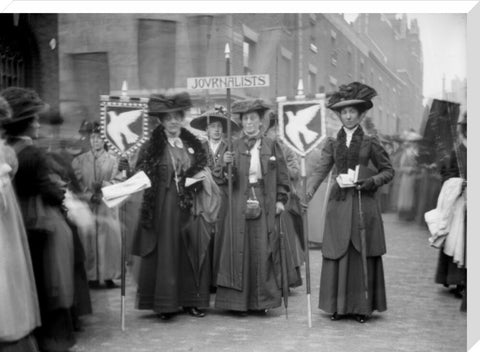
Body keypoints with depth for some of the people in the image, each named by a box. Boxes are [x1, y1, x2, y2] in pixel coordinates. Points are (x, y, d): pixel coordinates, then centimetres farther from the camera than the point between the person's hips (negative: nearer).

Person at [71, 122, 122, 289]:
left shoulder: (112, 160, 6)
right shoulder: (79, 160, 6)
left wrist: (105, 185, -21)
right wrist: (89, 195, -14)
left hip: (107, 206, 0)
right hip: (86, 205, 0)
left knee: (110, 239, -3)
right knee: (89, 240, -2)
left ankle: (109, 276, 4)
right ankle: (92, 277, 3)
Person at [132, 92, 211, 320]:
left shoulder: (194, 145, 12)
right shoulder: (151, 147, 0)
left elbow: (203, 173, 21)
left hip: (189, 207, 3)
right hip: (162, 208, -3)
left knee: (192, 250, 4)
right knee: (164, 252, -1)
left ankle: (191, 300, 13)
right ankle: (165, 304, 7)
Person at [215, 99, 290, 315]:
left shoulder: (271, 146, 6)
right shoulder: (235, 147, 5)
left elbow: (282, 176, 7)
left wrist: (281, 200, -2)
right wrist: (226, 165, -20)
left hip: (265, 205, 0)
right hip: (240, 205, 0)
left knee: (263, 252, 2)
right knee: (240, 250, 1)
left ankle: (261, 301, 12)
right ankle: (239, 301, 7)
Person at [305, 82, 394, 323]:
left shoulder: (370, 142, 3)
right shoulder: (333, 143, 9)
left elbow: (388, 171, 7)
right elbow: (321, 169, -1)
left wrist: (371, 181, -12)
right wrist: (309, 191, -18)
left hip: (363, 203, -2)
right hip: (339, 203, 2)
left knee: (362, 255, 0)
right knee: (338, 255, 2)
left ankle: (362, 306, 9)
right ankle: (339, 305, 11)